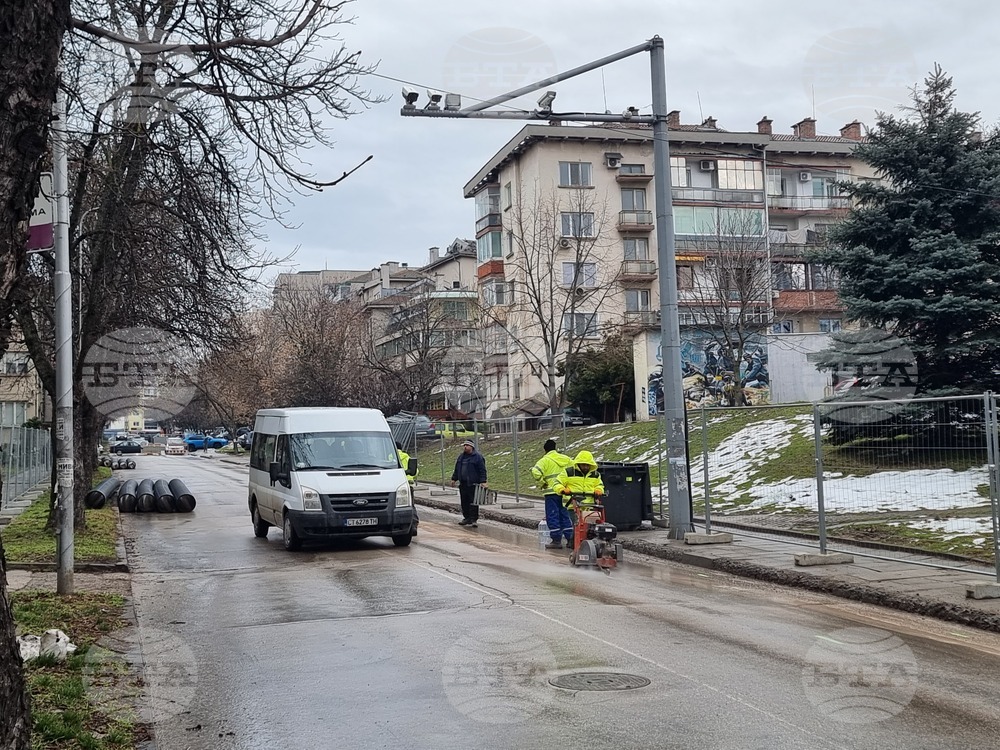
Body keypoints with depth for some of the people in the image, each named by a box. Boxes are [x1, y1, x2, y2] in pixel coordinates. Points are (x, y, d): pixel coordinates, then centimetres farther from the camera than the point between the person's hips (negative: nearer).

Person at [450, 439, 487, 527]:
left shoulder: (478, 456, -6)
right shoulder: (461, 456, 15)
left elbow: (482, 470, -10)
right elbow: (457, 469, 23)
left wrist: (483, 481, -16)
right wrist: (454, 479, 20)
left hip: (473, 484, -7)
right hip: (463, 484, 7)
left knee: (473, 502, -6)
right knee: (464, 502, 9)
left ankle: (474, 519, -2)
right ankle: (467, 518, 19)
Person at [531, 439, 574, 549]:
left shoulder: (545, 460, -6)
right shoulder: (566, 459, 11)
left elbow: (535, 471, -21)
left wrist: (541, 483, -8)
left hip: (551, 492, -5)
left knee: (552, 516, 1)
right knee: (565, 515, 13)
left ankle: (556, 540, 0)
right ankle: (570, 539, 10)